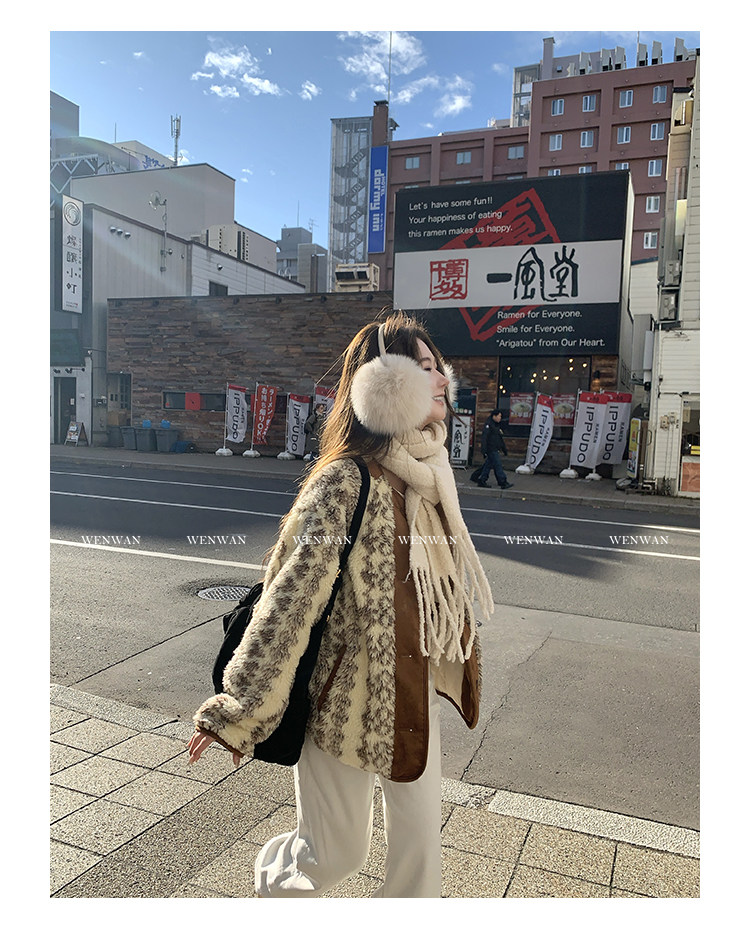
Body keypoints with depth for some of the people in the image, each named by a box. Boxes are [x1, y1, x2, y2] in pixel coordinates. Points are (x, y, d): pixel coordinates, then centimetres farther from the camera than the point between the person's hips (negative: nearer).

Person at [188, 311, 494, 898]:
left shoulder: (431, 473, 2)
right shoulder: (346, 481, -22)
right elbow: (290, 596, -22)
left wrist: (457, 662, 23)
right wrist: (237, 711, -18)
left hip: (416, 690, 6)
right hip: (349, 692, -6)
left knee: (419, 837, 15)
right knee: (337, 853, 13)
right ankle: (275, 881, 48)